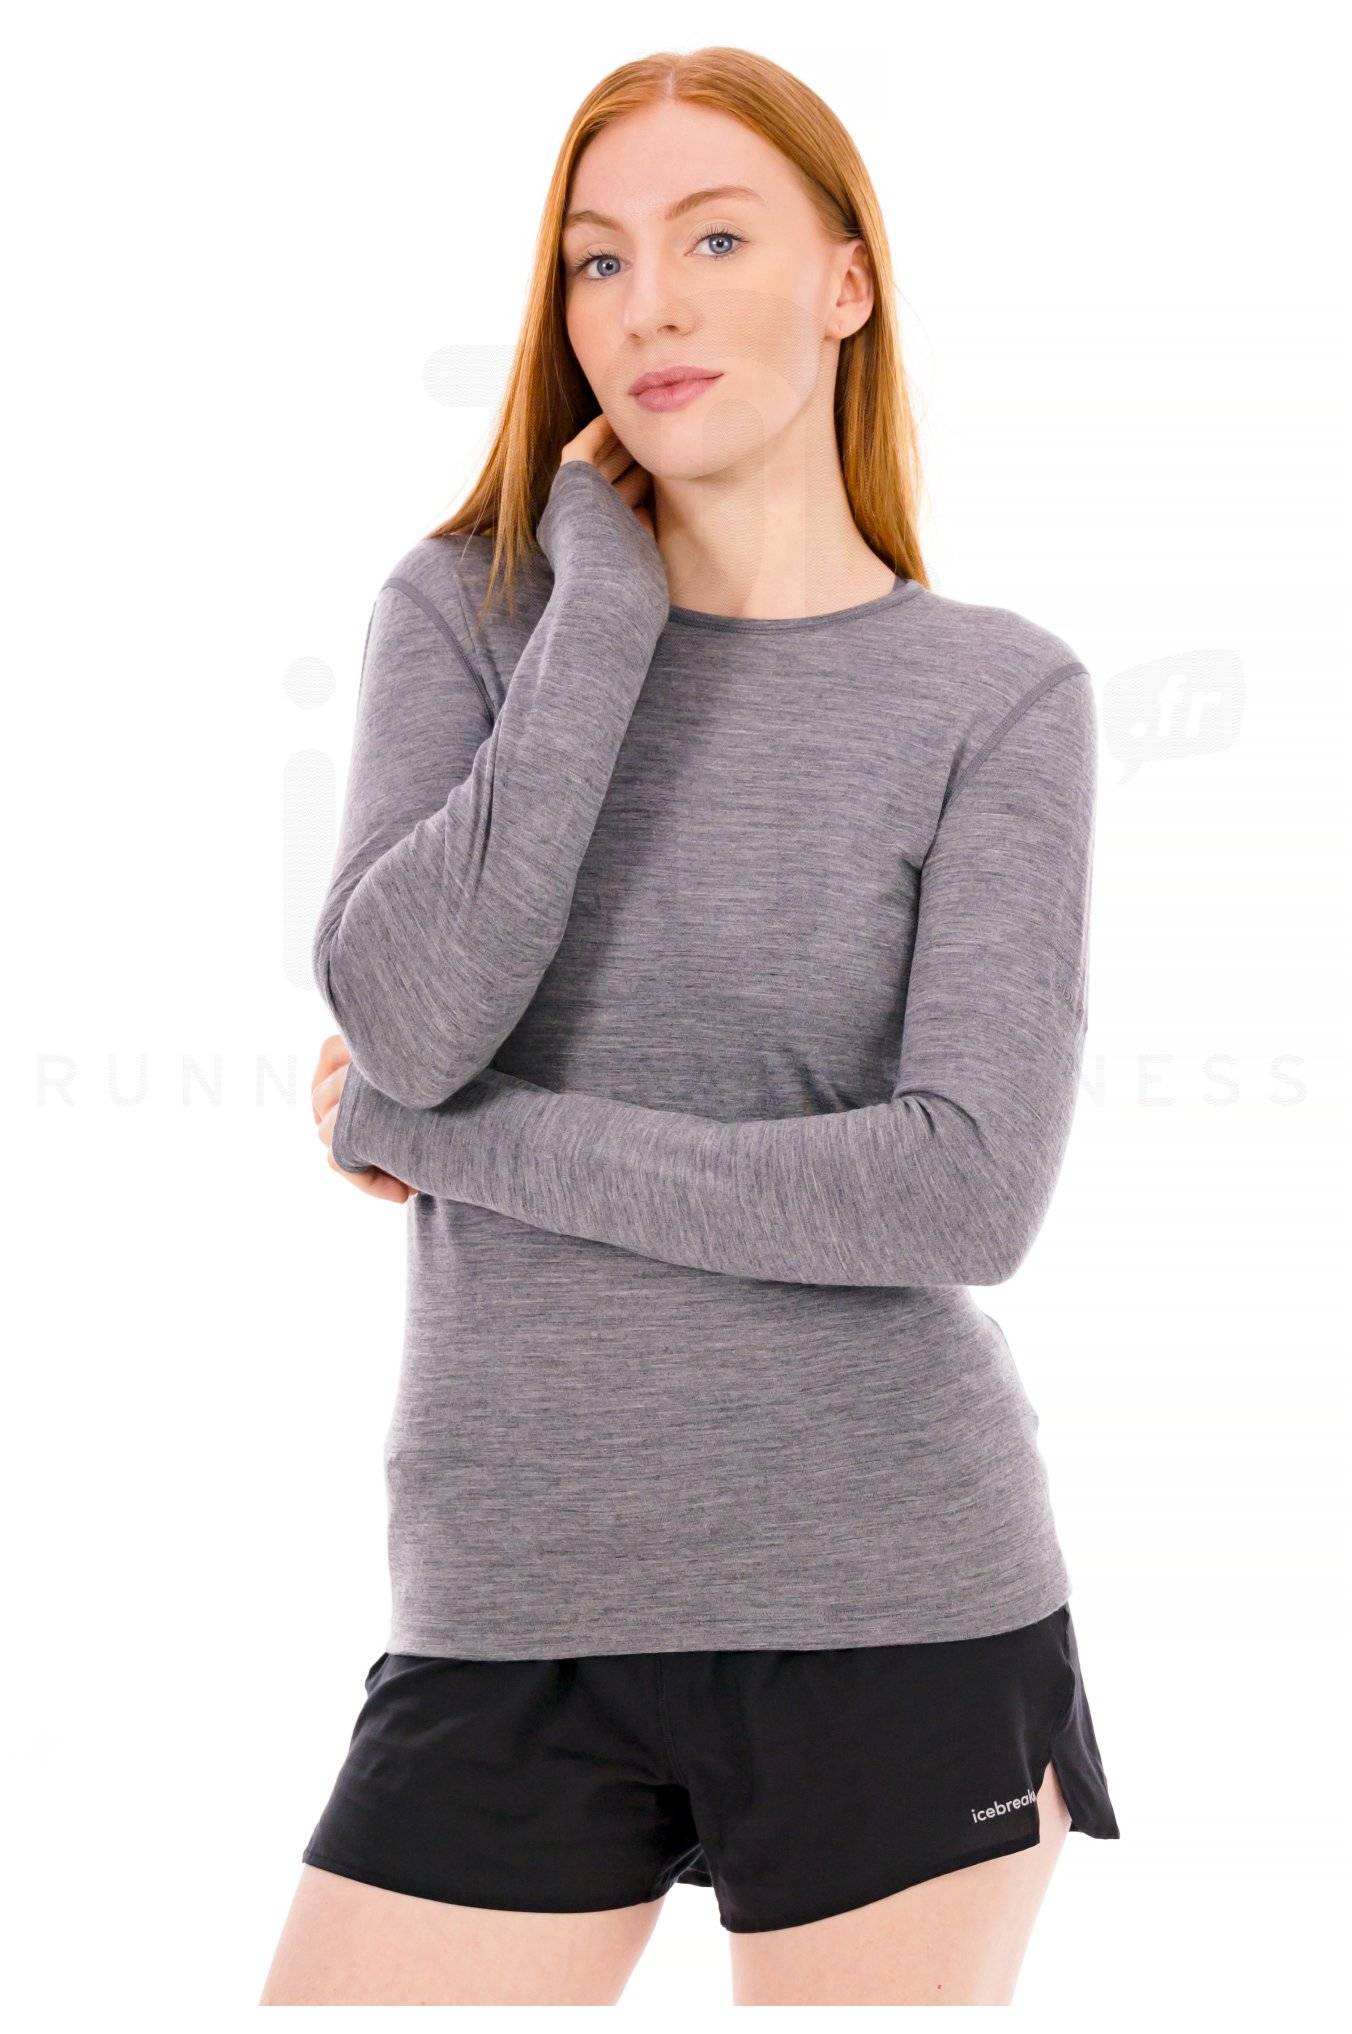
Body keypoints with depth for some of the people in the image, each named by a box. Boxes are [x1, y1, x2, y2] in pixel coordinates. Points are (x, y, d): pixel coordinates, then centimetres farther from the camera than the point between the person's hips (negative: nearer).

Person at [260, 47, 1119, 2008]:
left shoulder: (1001, 696, -1)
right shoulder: (466, 615, 5)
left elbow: (971, 1188, -13)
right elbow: (400, 1019, -11)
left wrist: (447, 1133, -10)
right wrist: (609, 609, -10)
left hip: (898, 1613, -1)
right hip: (515, 1620, 1)